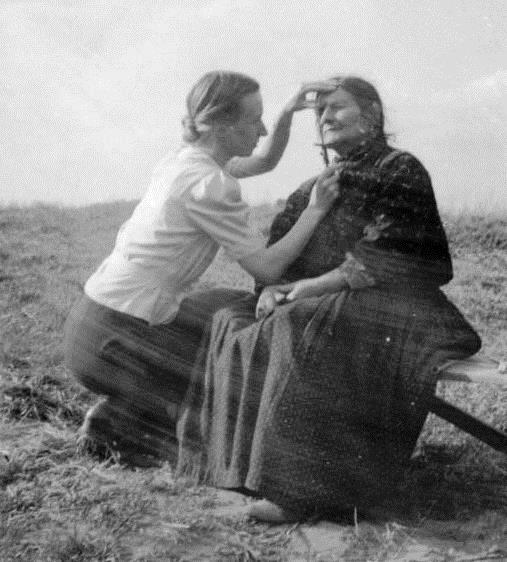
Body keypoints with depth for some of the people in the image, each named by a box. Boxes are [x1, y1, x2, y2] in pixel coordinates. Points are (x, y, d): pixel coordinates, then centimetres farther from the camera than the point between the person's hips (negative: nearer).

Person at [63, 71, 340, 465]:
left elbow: (266, 162, 24)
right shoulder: (208, 186, -20)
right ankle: (123, 424, 9)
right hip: (111, 339, -9)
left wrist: (288, 115, 7)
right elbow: (267, 268, -17)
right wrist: (317, 208, -9)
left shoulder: (186, 161, 8)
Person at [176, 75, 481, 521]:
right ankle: (249, 459, -15)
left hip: (388, 305, -8)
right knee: (235, 324, -11)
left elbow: (385, 261, -16)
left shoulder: (400, 171, -4)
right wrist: (273, 287, -9)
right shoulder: (317, 185, 19)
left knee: (303, 334, -35)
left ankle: (306, 488, -36)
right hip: (320, 306, 8)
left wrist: (313, 286, -19)